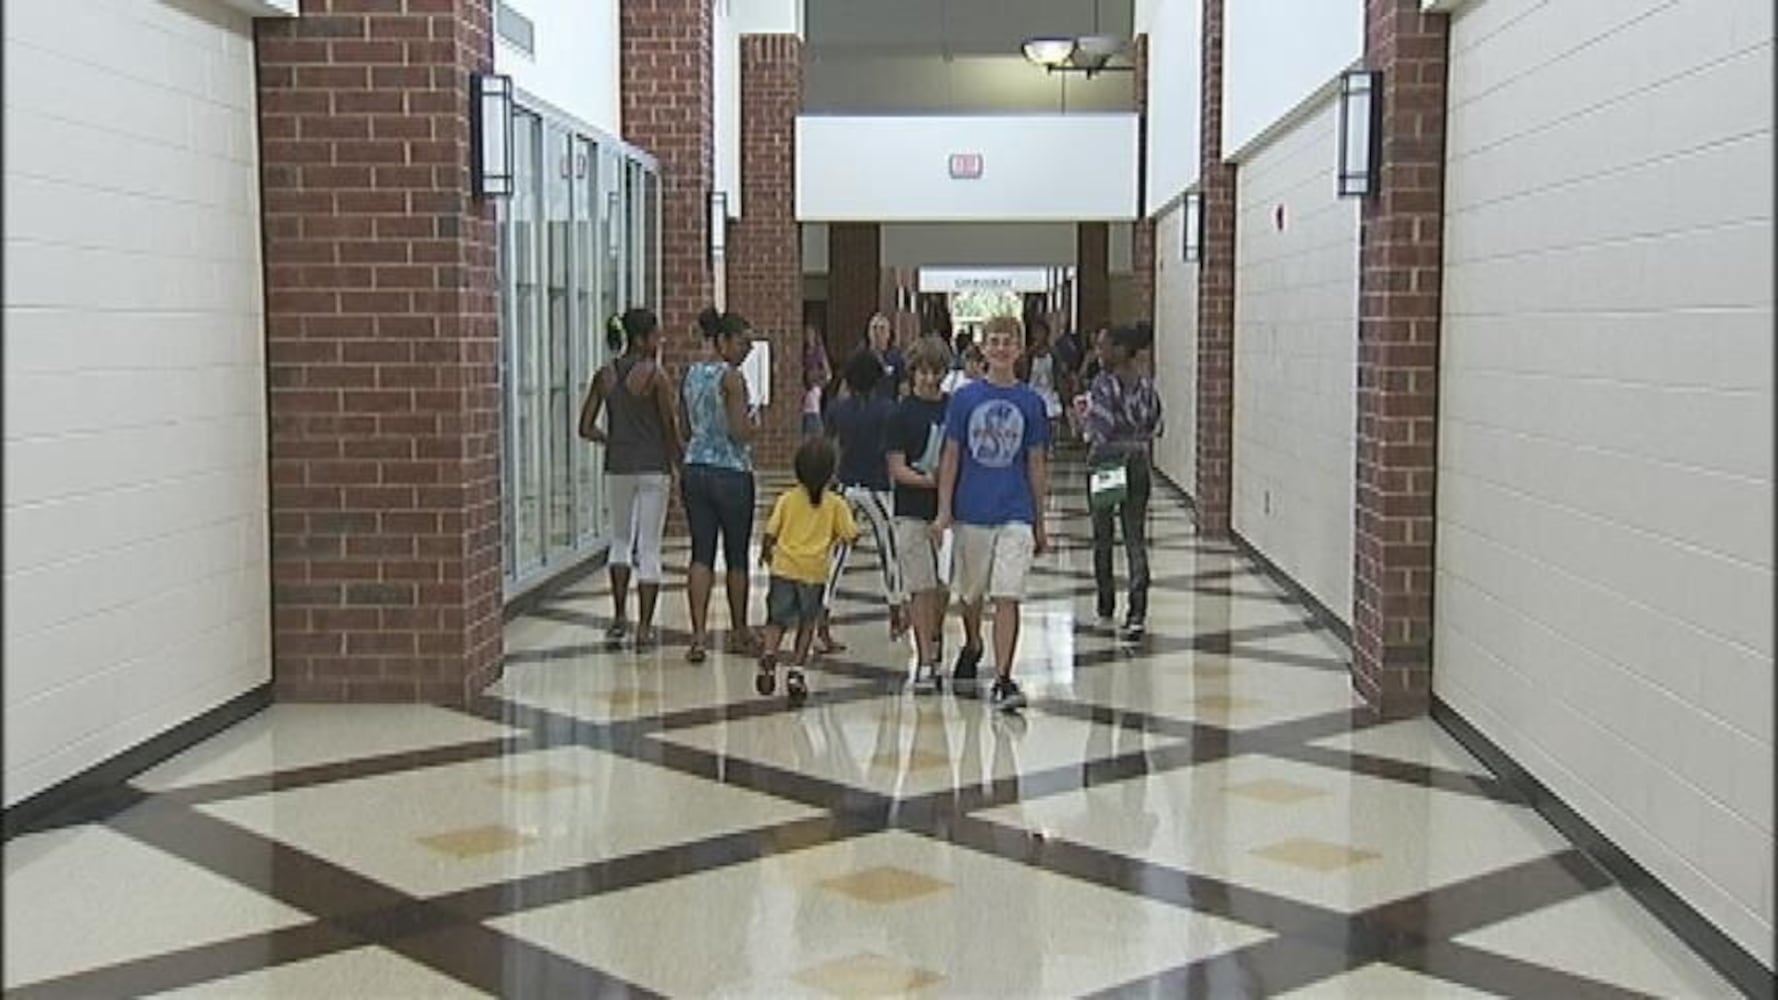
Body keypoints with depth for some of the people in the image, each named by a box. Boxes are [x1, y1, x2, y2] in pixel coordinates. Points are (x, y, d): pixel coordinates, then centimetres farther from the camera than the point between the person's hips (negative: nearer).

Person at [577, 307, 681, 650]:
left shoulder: (605, 375, 2)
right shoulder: (655, 376, -11)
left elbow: (586, 427, 3)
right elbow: (670, 427, -9)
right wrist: (679, 464, 6)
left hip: (618, 467, 4)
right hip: (653, 467, -4)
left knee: (621, 540, 22)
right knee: (649, 548, 3)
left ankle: (619, 617, 16)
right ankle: (644, 628, 5)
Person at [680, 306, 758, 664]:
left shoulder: (691, 374, 8)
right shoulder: (731, 377, -13)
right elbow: (740, 432, -17)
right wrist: (754, 425, 2)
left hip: (695, 470, 6)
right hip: (731, 473, -6)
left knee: (701, 553, 4)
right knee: (736, 556, 9)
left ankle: (699, 634, -6)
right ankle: (739, 632, 23)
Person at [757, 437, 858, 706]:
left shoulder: (787, 499, 0)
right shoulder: (836, 504, -1)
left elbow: (771, 532, 0)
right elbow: (850, 535, -2)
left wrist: (765, 552, 20)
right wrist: (849, 515, 18)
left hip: (784, 568, 0)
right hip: (814, 573, 0)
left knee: (776, 621, 12)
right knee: (807, 624, 15)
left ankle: (768, 656, -15)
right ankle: (797, 671, 5)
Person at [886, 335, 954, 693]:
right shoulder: (903, 412, -3)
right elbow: (897, 469, -7)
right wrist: (929, 480, -20)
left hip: (946, 510, 3)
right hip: (912, 512, -3)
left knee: (943, 587, 9)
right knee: (922, 589, -2)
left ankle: (934, 642, 33)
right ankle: (925, 663, 2)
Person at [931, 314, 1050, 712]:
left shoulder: (1031, 403, 2)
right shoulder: (964, 398, 1)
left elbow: (1036, 465, 6)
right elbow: (951, 456, 3)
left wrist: (1040, 524, 8)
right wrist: (943, 511, -3)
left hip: (1015, 514, -1)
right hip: (971, 511, 1)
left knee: (1008, 598, -10)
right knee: (971, 593, 16)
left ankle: (1002, 679, -7)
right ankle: (972, 647, 43)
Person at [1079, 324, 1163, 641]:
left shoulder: (1105, 384, -15)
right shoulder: (1146, 384, 3)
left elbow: (1098, 431, -19)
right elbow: (1155, 423, 9)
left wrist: (1084, 414, -2)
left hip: (1108, 463, -4)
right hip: (1140, 464, 4)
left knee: (1102, 539, 11)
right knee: (1136, 538, 4)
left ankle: (1106, 611, 19)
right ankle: (1137, 612, -9)